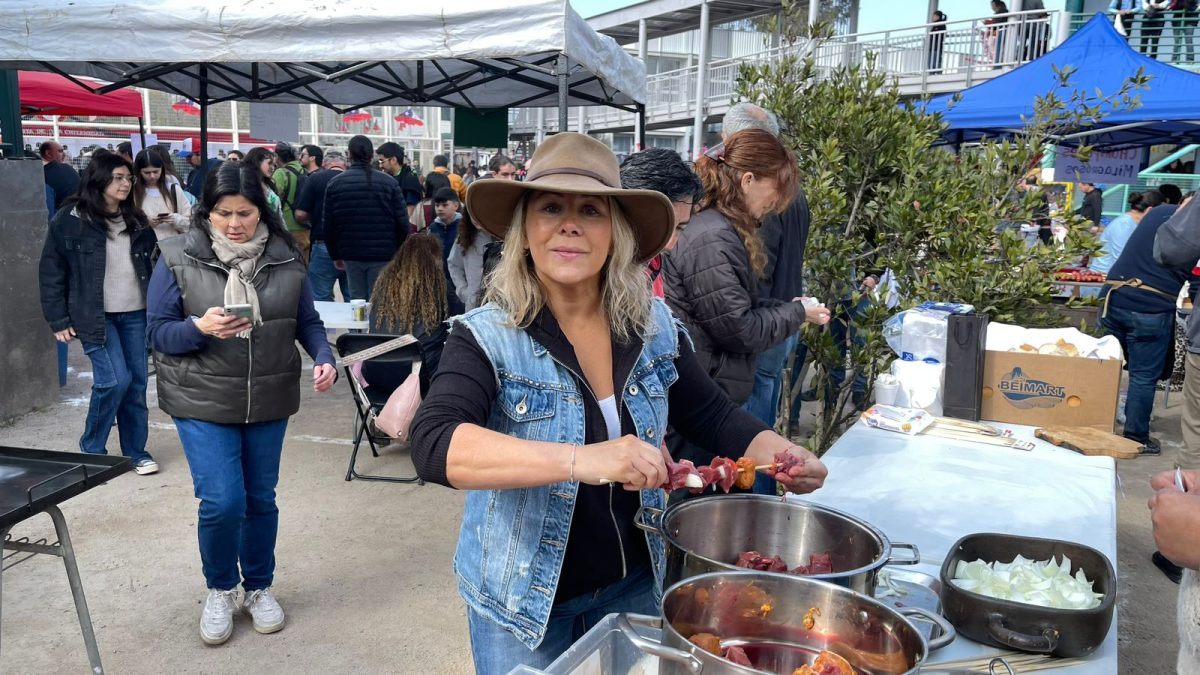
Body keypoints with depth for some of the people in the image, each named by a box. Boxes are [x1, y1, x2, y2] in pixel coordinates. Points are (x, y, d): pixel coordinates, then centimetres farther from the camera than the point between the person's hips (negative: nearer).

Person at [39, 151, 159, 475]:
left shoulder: (136, 220, 10)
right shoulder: (70, 219, -4)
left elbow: (149, 262, 15)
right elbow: (51, 272, -2)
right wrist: (58, 320, -5)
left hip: (135, 314, 5)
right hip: (96, 315, -5)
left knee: (137, 382, 6)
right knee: (115, 380, -11)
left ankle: (136, 450, 18)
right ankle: (91, 449, 11)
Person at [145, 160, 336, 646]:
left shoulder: (285, 258, -1)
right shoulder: (178, 258, -8)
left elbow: (307, 322, 6)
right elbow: (158, 333, -6)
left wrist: (324, 358, -13)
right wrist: (199, 328, -25)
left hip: (269, 401, 3)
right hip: (202, 402, -2)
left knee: (261, 498, 12)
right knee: (222, 501, -9)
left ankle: (259, 587, 34)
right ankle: (220, 589, 20)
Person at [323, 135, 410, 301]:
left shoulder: (335, 183, 2)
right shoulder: (389, 182, -4)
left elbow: (328, 224, 3)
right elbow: (402, 222, -6)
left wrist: (335, 255, 13)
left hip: (351, 254, 2)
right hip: (383, 255, -2)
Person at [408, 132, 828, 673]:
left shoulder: (654, 327, -6)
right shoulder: (485, 338, -19)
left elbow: (713, 416, 6)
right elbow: (433, 447, -33)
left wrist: (777, 453, -15)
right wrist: (579, 460, -45)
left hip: (633, 587, 4)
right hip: (522, 604, -4)